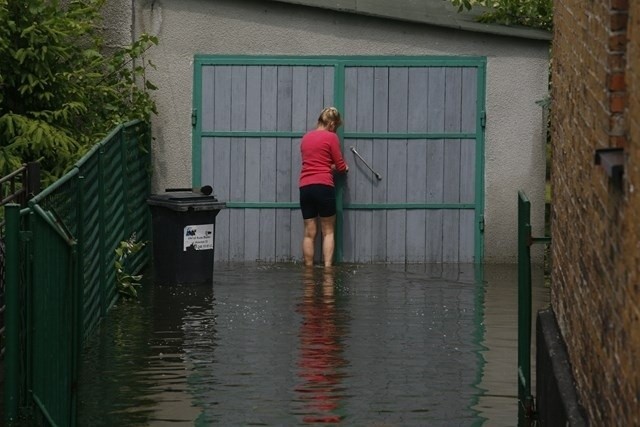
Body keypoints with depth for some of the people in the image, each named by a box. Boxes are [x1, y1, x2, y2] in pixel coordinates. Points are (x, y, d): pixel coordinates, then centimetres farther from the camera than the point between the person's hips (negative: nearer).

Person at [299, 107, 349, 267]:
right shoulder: (331, 137, -2)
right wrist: (345, 168, 23)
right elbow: (340, 166, 2)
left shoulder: (306, 137, 16)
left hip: (305, 187, 5)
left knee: (309, 233, 7)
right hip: (323, 187, -5)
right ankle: (327, 269, -6)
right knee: (328, 231, 3)